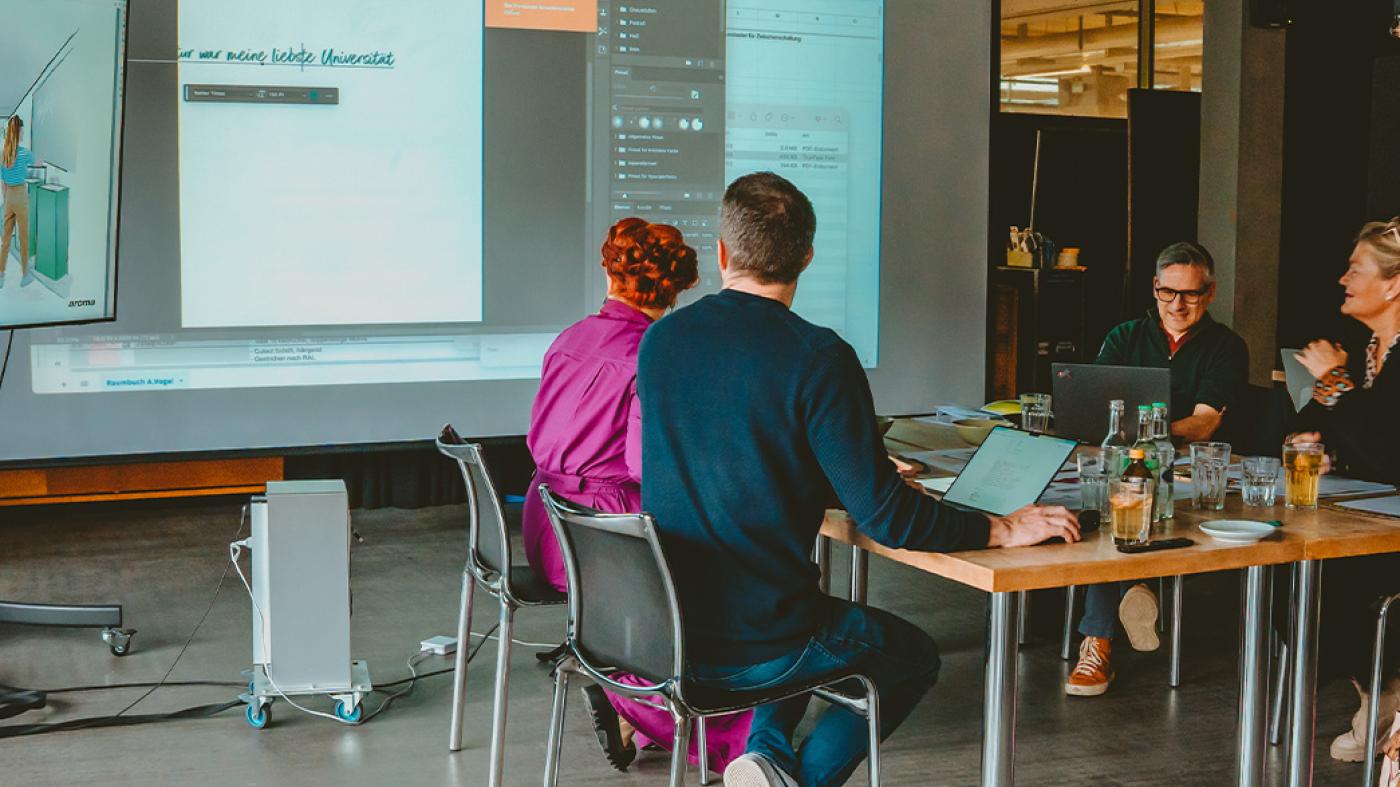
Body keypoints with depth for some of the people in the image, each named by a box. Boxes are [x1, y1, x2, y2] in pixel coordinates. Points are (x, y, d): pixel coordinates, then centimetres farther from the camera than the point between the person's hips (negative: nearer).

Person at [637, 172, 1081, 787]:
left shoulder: (660, 340, 0)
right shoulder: (816, 357, -18)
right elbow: (883, 516, -17)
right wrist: (1002, 530, -3)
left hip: (659, 627, 6)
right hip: (752, 652, -6)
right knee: (915, 656, 22)